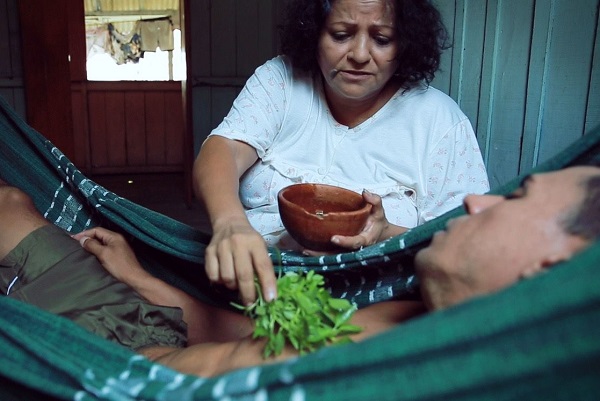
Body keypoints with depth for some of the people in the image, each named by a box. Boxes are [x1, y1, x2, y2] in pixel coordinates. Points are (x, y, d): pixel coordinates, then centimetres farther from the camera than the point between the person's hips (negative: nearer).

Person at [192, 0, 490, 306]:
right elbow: (222, 151, -15)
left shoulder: (441, 120, -5)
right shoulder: (279, 80, 0)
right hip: (256, 281, -1)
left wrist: (387, 236, -24)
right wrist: (229, 222, -37)